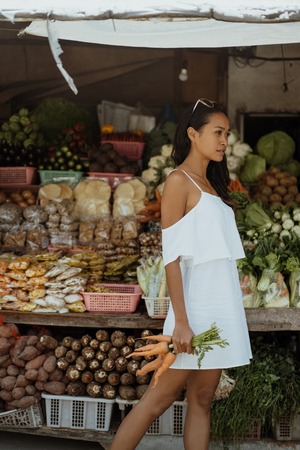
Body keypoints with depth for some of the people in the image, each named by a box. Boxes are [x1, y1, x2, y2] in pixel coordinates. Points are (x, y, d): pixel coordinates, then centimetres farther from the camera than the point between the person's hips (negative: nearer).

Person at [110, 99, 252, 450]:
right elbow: (172, 256, -14)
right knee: (164, 394, -3)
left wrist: (224, 314, 10)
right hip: (196, 303, -8)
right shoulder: (179, 180, -7)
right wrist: (181, 321, -19)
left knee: (202, 399, 8)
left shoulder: (210, 184, 16)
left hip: (222, 303, 8)